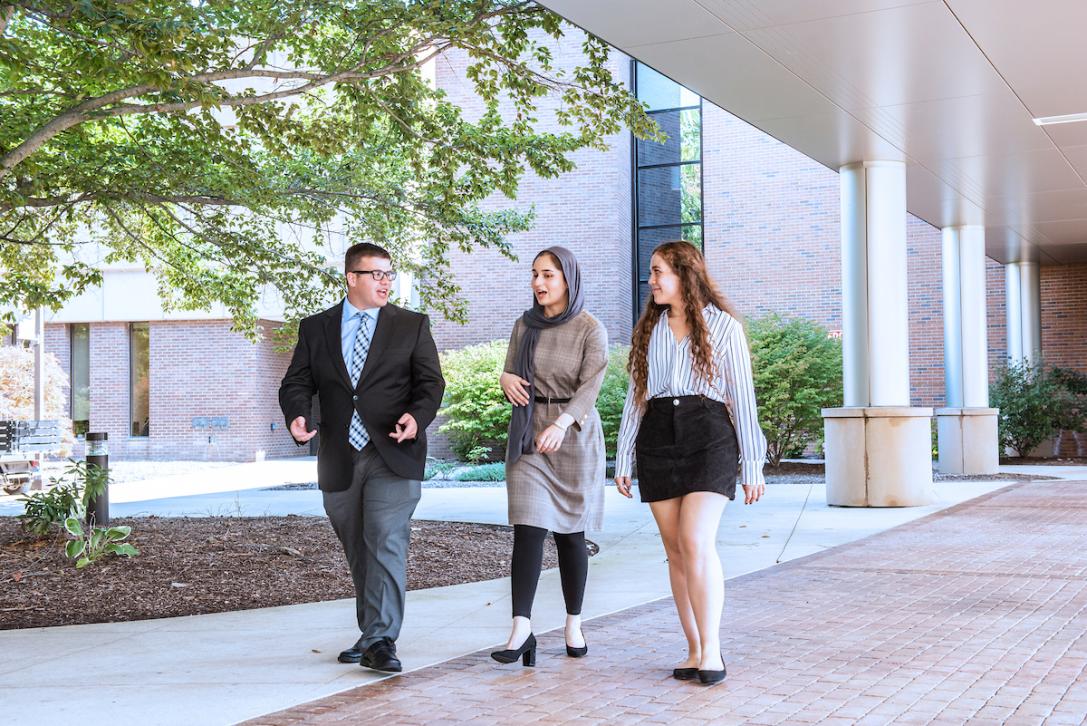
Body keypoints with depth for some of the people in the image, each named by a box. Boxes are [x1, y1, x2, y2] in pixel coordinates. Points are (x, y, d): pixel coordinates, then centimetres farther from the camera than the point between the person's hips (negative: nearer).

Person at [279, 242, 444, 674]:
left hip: (392, 457, -3)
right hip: (339, 460, 3)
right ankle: (371, 634, 25)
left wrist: (417, 416, -19)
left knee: (387, 545, -14)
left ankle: (380, 642, -13)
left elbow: (431, 382, 1)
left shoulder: (412, 326, 7)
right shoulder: (315, 329, 11)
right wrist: (297, 415, -16)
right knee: (358, 554, 12)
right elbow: (297, 384, 6)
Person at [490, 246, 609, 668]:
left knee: (570, 532, 5)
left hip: (574, 436, -3)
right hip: (528, 435, 3)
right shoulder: (525, 326, 7)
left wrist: (562, 423, -34)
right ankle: (521, 629, -12)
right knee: (528, 530, -8)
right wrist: (507, 380, -8)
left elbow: (590, 387, -17)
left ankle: (574, 624, 18)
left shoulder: (591, 331, -6)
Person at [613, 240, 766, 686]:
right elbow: (635, 395, 17)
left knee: (696, 541, -17)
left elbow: (742, 396, 2)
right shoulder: (649, 327, 16)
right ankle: (694, 650, 9)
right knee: (676, 550, 3)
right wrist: (623, 460, 13)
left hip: (709, 437, -4)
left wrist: (752, 465, -1)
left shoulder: (722, 325, 4)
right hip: (657, 440, 4)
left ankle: (711, 650, -12)